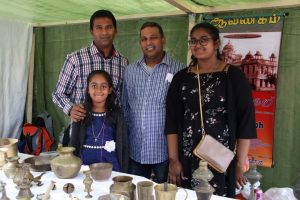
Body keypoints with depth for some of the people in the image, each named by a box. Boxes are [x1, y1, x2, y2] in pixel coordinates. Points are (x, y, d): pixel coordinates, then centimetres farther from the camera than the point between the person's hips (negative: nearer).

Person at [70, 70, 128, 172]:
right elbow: (74, 143, 4)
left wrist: (123, 172, -4)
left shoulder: (116, 114, -4)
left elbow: (123, 145, -2)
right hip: (85, 166, 1)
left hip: (111, 167, -1)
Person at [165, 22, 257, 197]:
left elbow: (246, 121, -4)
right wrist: (173, 159, -1)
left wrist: (241, 163, -6)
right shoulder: (181, 78, 5)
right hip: (187, 159, 3)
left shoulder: (234, 76, -3)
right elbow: (172, 121, 3)